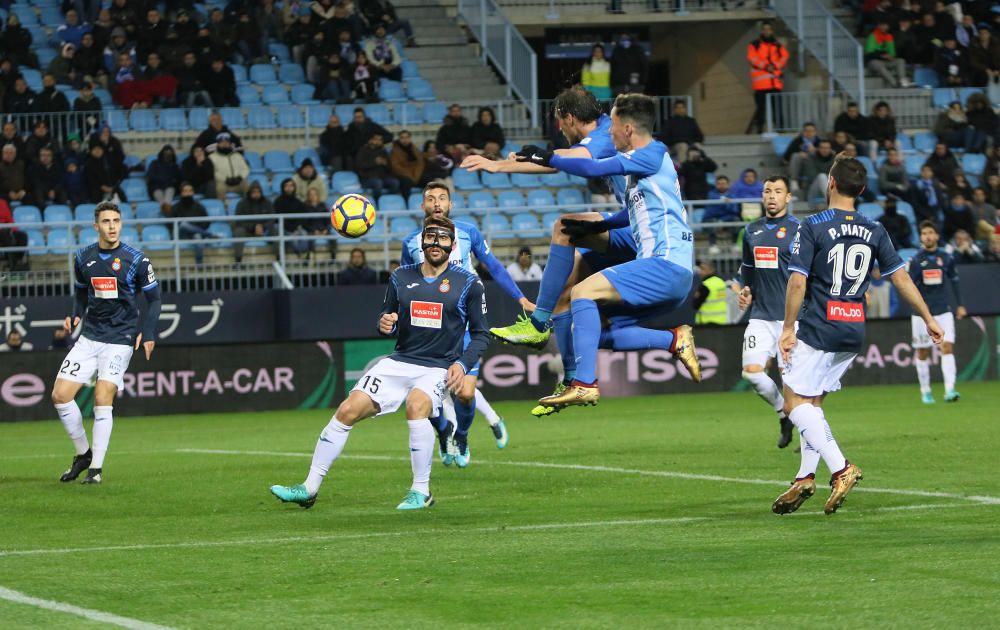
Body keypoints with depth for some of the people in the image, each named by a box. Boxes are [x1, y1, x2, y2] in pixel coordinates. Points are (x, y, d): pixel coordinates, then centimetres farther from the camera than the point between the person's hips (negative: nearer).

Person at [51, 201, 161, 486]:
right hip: (89, 337, 5)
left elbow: (153, 299, 1)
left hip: (120, 340, -5)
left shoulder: (136, 259, -6)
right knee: (60, 395, -3)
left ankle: (96, 468, -5)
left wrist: (148, 333, -11)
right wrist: (75, 316, 1)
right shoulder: (83, 258, 5)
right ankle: (83, 453, 16)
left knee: (102, 399, -16)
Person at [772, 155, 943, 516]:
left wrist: (788, 330, -7)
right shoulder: (874, 232, 6)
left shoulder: (812, 227, -9)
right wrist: (929, 320, 14)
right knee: (812, 402, 17)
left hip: (818, 328, -6)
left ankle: (840, 468, -18)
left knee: (794, 402, -3)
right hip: (854, 331, 6)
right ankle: (806, 478, 12)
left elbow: (797, 282, -14)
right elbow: (900, 279, 7)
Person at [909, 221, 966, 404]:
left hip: (944, 310, 1)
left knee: (948, 347, -13)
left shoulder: (946, 258, 5)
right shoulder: (916, 260, -1)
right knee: (923, 353, 5)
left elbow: (954, 282, 16)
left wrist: (960, 305, 15)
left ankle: (950, 389, -20)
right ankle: (925, 391, 19)